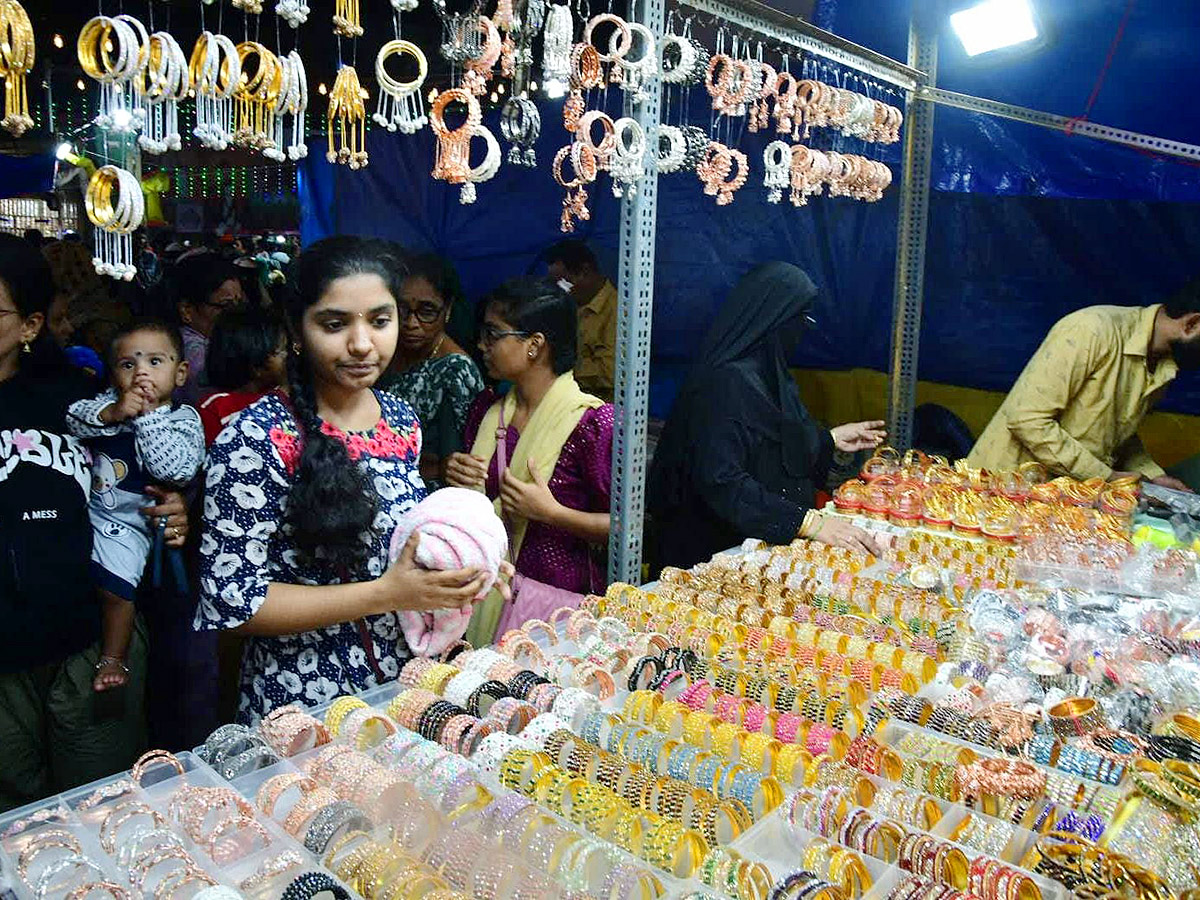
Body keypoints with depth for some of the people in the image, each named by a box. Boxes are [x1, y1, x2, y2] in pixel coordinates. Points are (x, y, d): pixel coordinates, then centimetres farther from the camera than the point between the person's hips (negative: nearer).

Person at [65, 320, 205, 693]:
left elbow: (178, 470, -24)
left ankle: (113, 658, 4)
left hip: (126, 521, -5)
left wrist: (148, 415, -23)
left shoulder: (183, 419, -9)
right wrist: (111, 413, -26)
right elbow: (74, 418, -9)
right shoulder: (109, 400, 4)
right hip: (84, 505, 6)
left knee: (115, 583, -17)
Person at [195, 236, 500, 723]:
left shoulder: (402, 419, 0)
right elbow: (231, 599, -20)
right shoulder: (254, 440, -19)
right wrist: (387, 594, -25)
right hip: (302, 703, -6)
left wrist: (458, 565, -6)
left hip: (405, 685, 6)